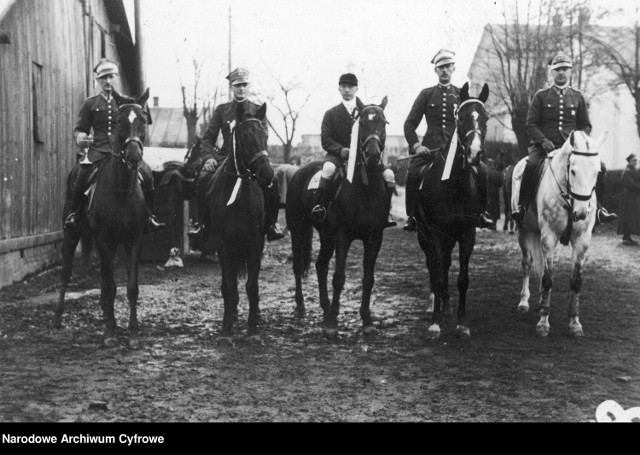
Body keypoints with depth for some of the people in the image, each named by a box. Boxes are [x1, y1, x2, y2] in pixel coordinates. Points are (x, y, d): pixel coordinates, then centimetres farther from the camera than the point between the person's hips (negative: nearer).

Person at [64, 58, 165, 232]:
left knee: (146, 173, -23)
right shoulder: (90, 104, 14)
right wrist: (80, 137, -8)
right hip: (98, 151, 0)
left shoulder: (127, 102, 15)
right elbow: (79, 128, 15)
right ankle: (74, 214, -2)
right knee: (81, 176, -26)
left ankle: (150, 216, -8)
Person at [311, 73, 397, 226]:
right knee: (328, 168, -38)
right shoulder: (331, 114, 9)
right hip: (338, 155, -2)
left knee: (389, 174, -19)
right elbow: (325, 139, 1)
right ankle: (321, 206, -26)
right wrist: (340, 149, -18)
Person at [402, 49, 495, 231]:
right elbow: (410, 124, 8)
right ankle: (412, 216, -8)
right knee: (413, 172, -25)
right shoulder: (426, 95, 11)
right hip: (431, 147, 0)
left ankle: (482, 212, -1)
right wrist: (416, 145, -8)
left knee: (481, 172, -19)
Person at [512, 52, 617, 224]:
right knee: (531, 165, -33)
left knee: (599, 166, -17)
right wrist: (543, 141, -14)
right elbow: (531, 124, 2)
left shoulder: (577, 97, 15)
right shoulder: (541, 96, 8)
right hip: (544, 146, -3)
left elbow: (586, 125, 16)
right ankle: (522, 206, -19)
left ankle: (597, 207, -4)